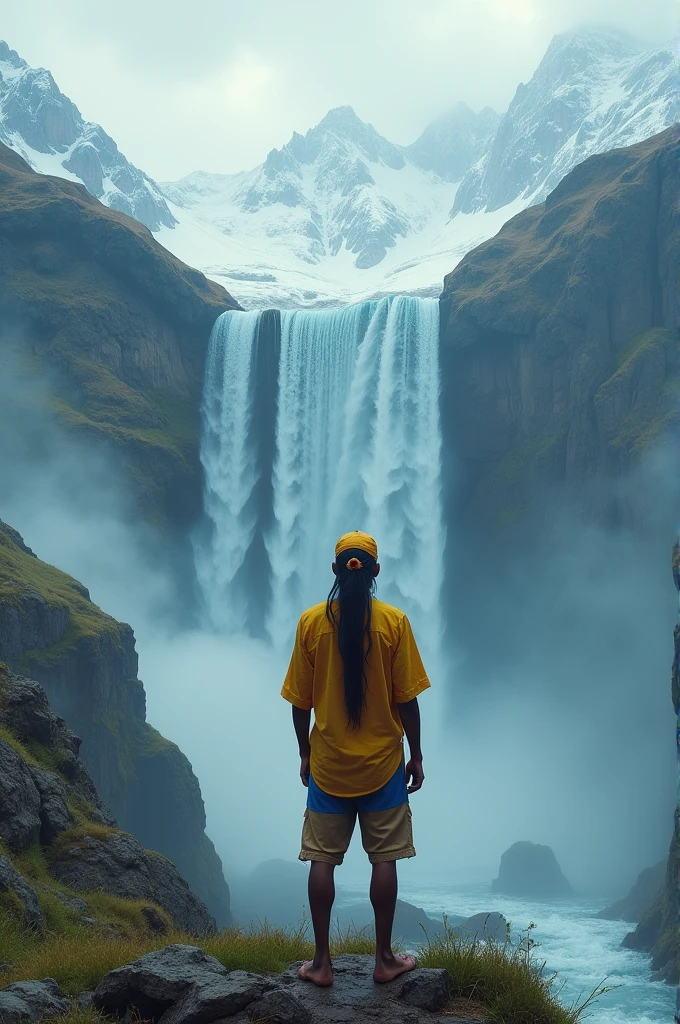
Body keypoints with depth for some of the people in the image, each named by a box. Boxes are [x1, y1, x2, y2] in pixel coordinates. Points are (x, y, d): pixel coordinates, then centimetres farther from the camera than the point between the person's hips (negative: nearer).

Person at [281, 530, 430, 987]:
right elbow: (407, 698, -6)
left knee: (323, 860, 7)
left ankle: (322, 962, 12)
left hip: (328, 762, 1)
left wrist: (305, 753, 11)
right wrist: (416, 755, 4)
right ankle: (384, 958, 15)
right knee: (384, 858, 8)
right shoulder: (394, 621, -8)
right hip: (382, 761, -1)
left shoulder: (312, 621, -5)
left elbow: (300, 700, -1)